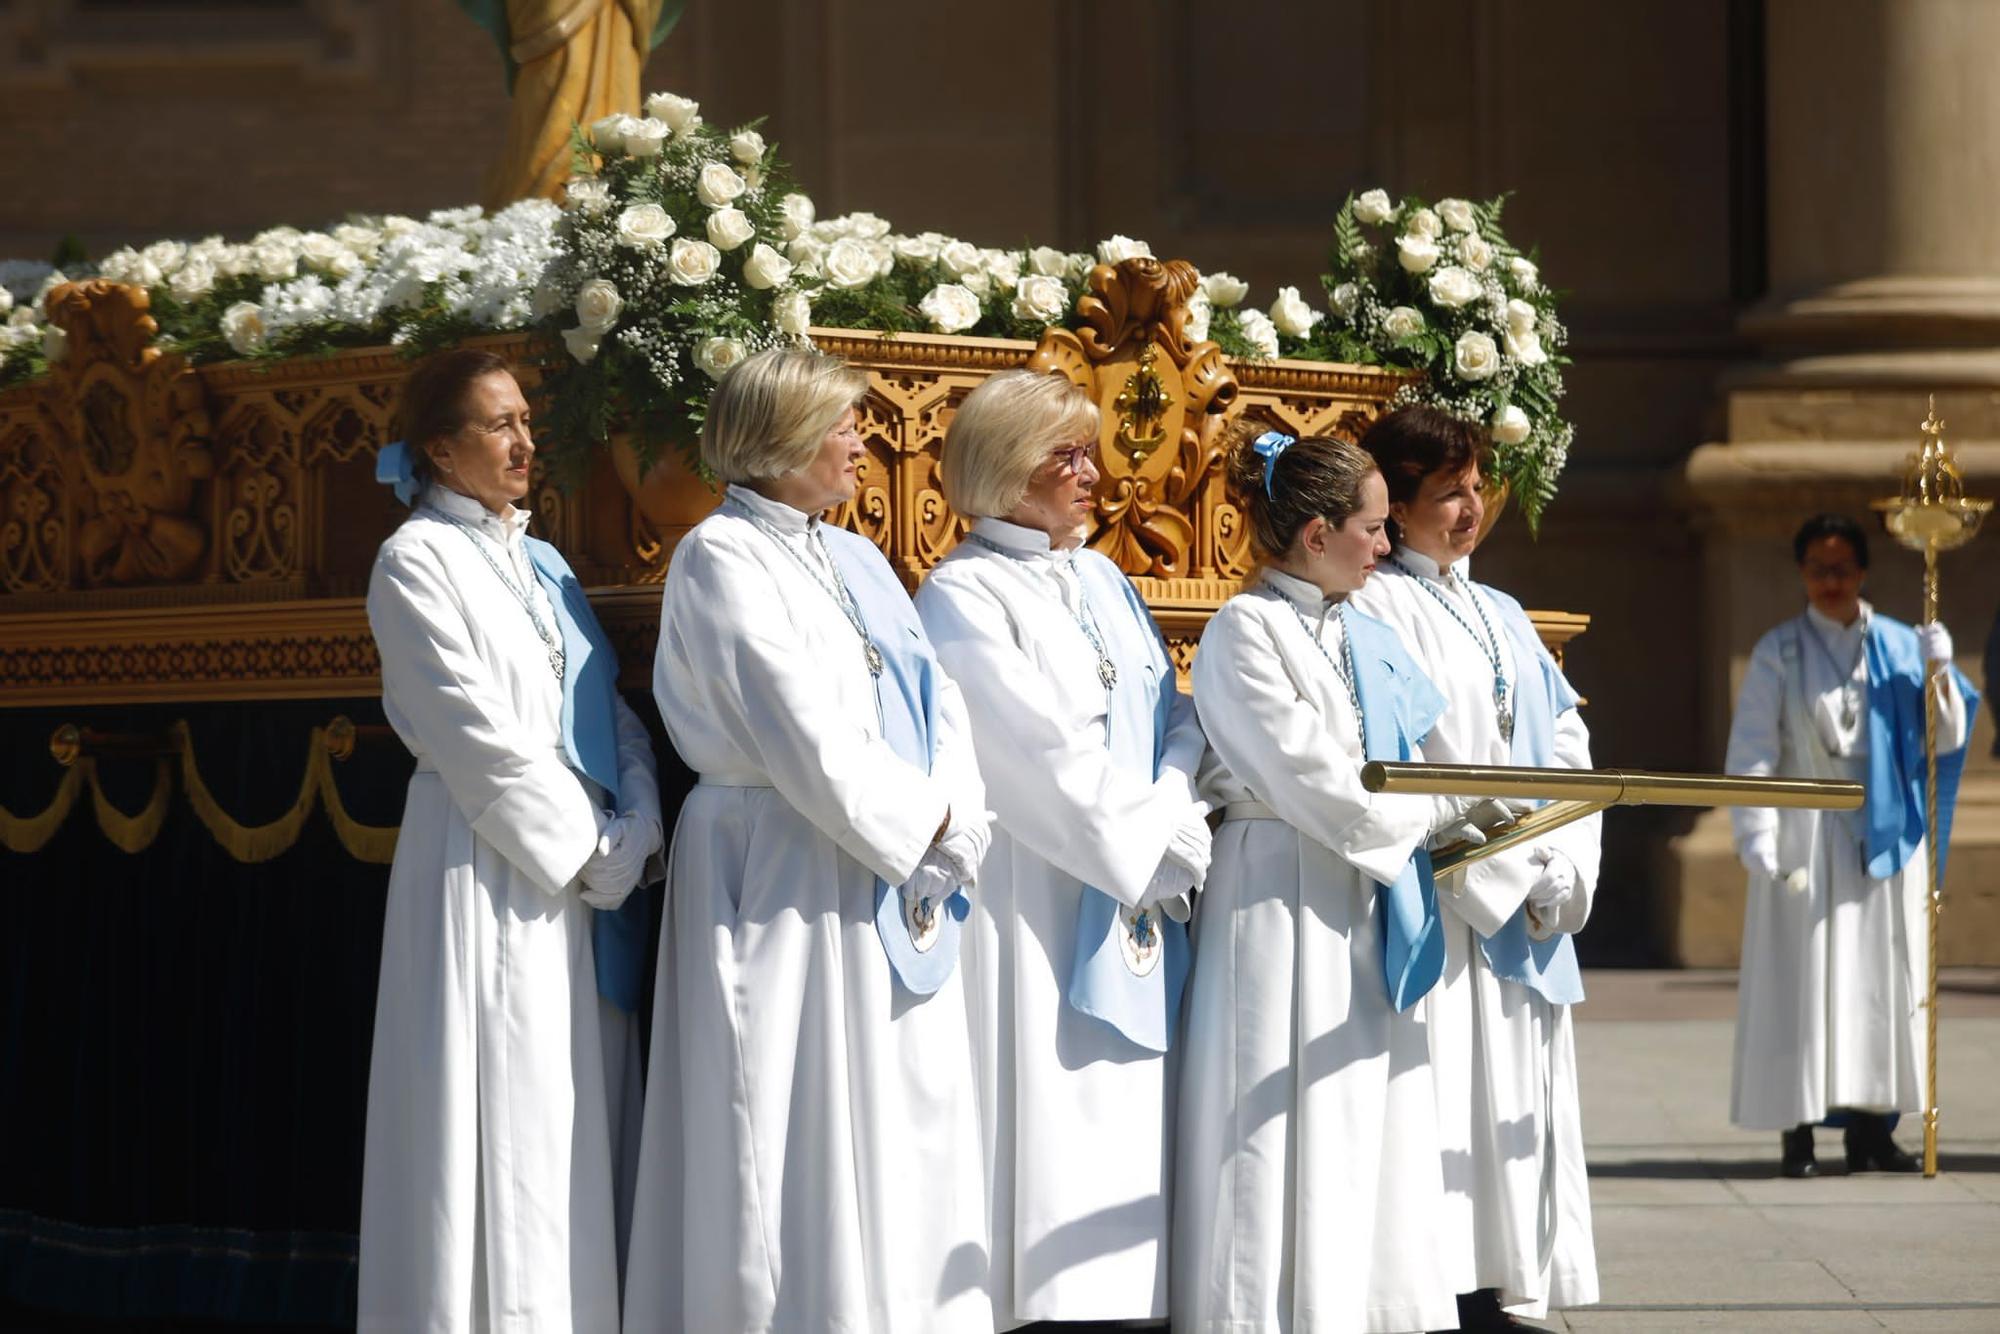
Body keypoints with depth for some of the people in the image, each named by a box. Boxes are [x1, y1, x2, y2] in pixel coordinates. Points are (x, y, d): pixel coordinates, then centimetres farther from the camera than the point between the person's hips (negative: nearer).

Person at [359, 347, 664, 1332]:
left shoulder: (542, 565, 17)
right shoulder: (416, 563, -5)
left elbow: (608, 712, 12)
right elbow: (475, 735, -12)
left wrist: (634, 833, -4)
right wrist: (587, 852, -12)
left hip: (581, 872, 7)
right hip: (485, 870, -7)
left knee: (563, 1128, 6)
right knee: (497, 1114, -8)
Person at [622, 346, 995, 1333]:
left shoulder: (855, 561, 16)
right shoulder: (722, 561, -7)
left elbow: (938, 703, 8)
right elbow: (806, 742, -15)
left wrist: (950, 830, -8)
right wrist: (919, 826, -7)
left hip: (897, 893, 8)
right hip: (788, 889, -8)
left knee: (902, 1156, 6)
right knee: (806, 1154, -6)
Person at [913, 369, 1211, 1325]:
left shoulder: (1102, 583, 18)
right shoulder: (963, 599, -7)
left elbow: (1174, 719, 14)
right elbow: (1047, 760, -13)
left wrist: (1172, 810, -5)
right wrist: (1162, 844, -8)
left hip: (1134, 906, 7)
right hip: (1032, 914, -7)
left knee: (1123, 1131, 4)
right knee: (1047, 1130, -10)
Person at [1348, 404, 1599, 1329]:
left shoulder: (1503, 618, 19)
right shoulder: (1377, 609, -5)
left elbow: (1566, 747, 15)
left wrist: (1565, 871, -1)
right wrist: (1503, 872, -14)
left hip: (1525, 903, 8)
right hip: (1442, 898, -8)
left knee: (1520, 1099, 6)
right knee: (1451, 1092, -11)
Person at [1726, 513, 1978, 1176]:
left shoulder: (1899, 647, 8)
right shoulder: (1779, 653, 1)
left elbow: (1947, 738, 5)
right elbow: (1752, 750, -4)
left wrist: (1939, 671, -12)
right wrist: (1756, 834, -15)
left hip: (1882, 838, 3)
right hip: (1806, 838, -3)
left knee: (1881, 981, 3)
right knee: (1802, 982, -4)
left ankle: (1870, 1129, 8)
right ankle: (1797, 1132, -2)